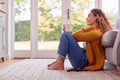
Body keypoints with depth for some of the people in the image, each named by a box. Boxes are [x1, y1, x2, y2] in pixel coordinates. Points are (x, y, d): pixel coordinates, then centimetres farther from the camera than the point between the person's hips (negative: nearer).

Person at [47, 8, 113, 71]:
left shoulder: (96, 33, -17)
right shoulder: (94, 29, 12)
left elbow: (77, 36, -15)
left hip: (85, 61, -10)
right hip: (85, 55, 10)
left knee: (65, 35, -15)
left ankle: (59, 64, -13)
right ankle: (59, 61, 10)